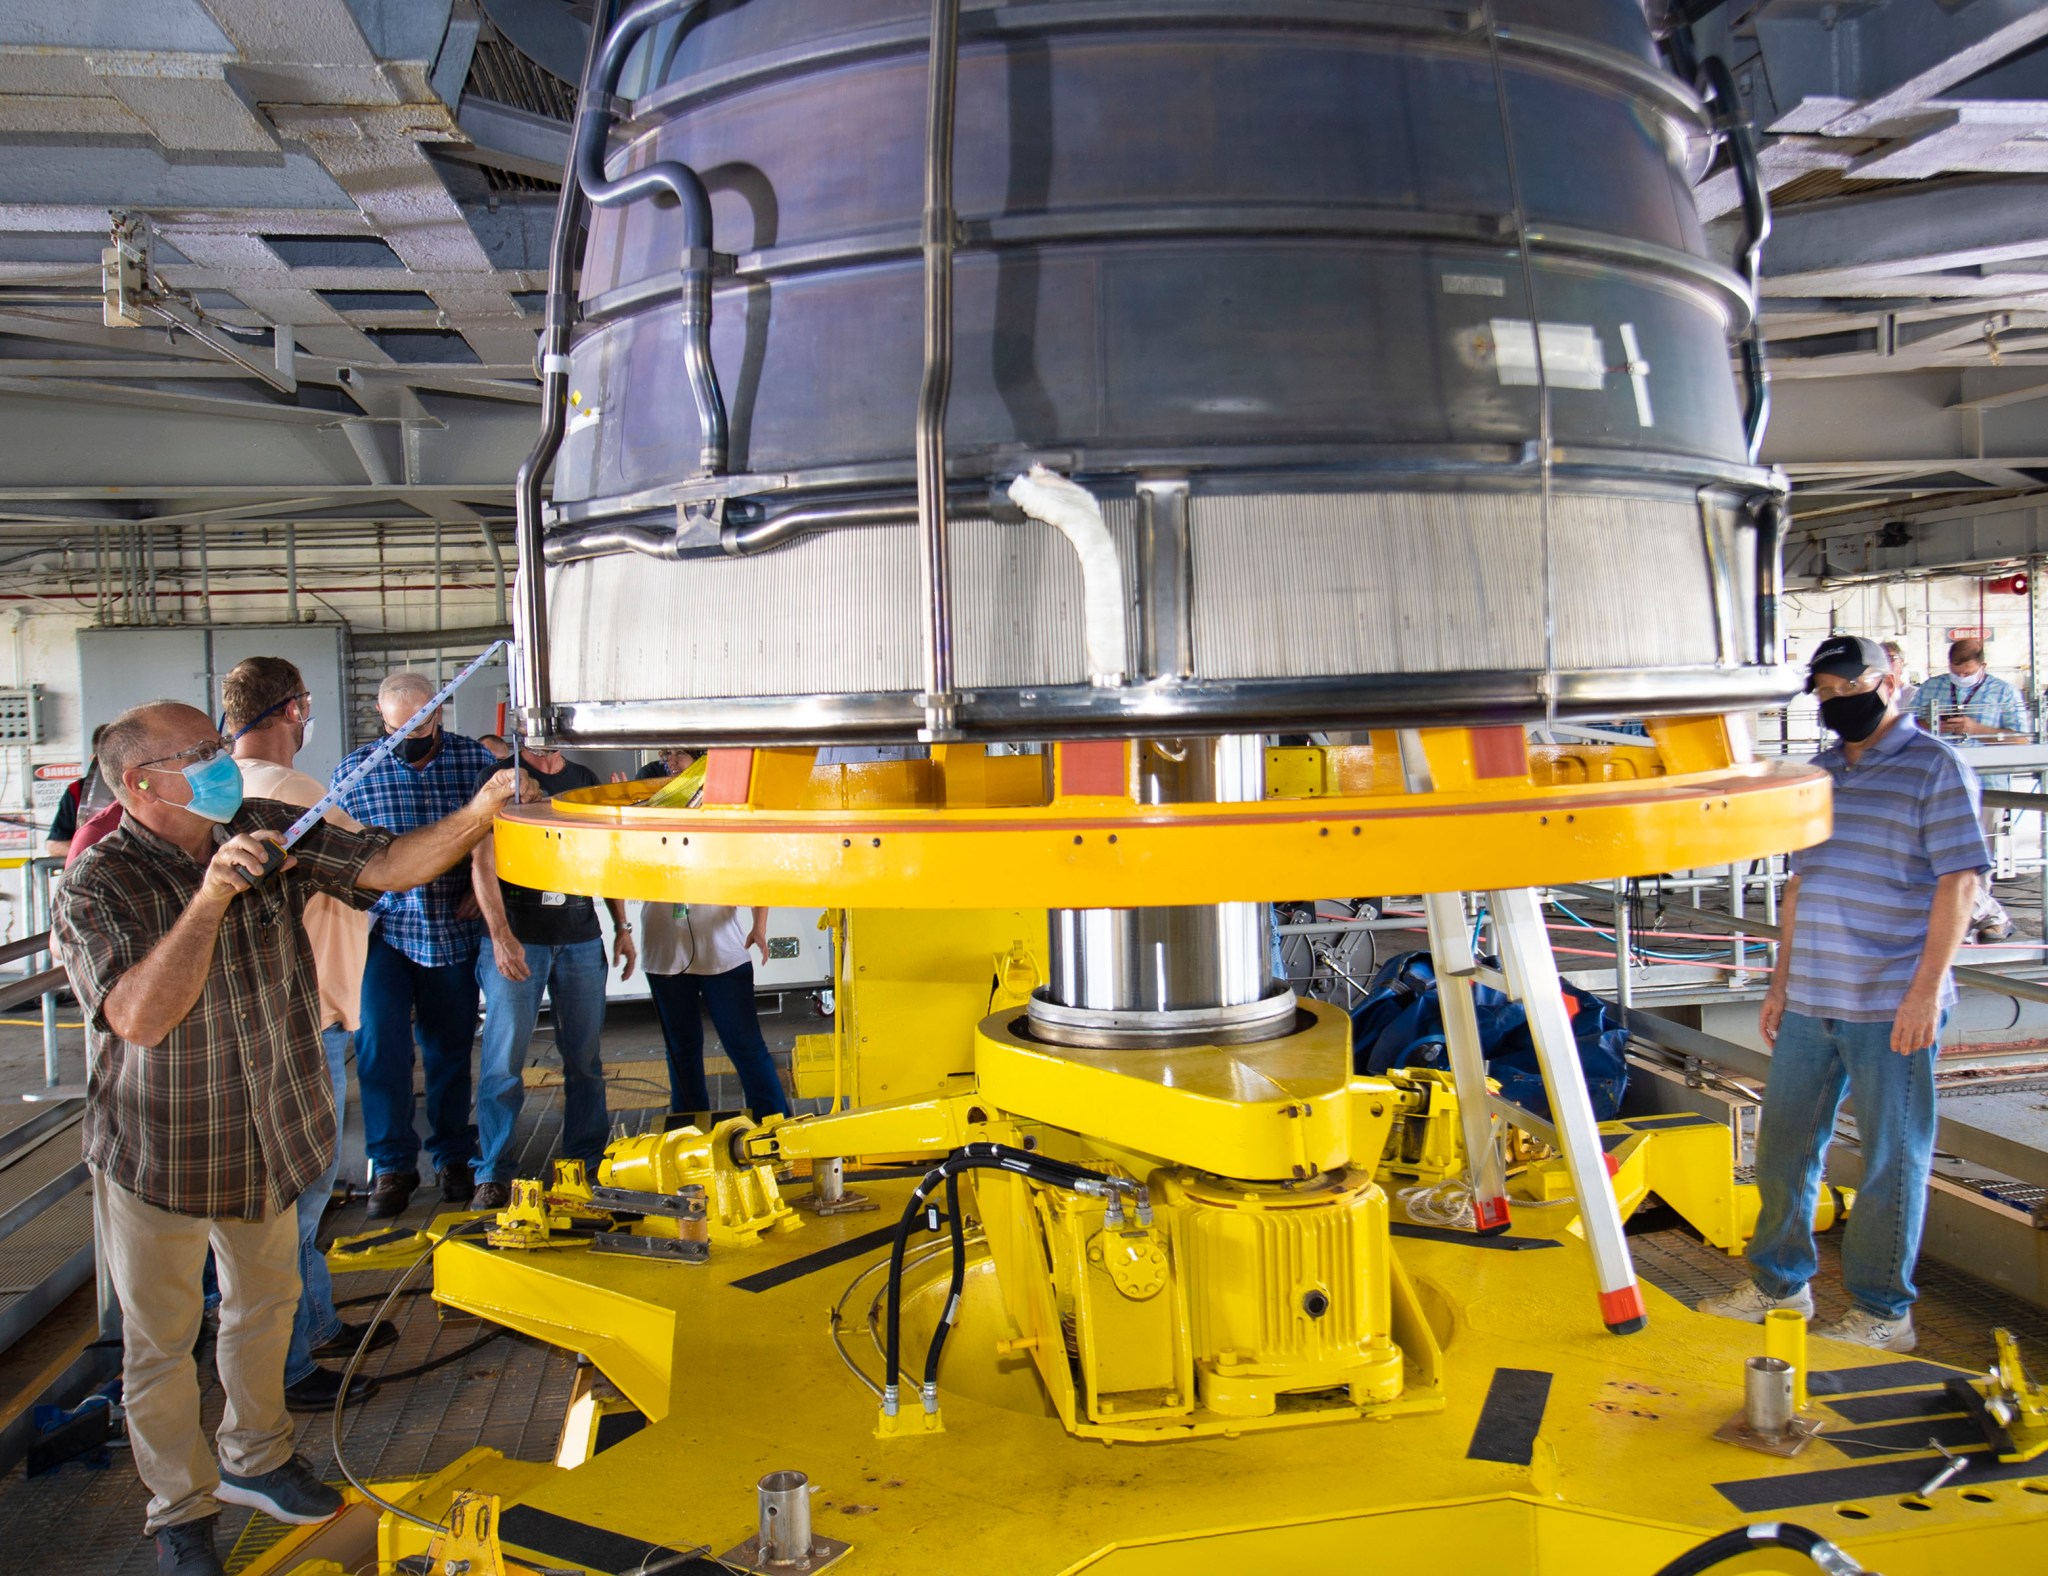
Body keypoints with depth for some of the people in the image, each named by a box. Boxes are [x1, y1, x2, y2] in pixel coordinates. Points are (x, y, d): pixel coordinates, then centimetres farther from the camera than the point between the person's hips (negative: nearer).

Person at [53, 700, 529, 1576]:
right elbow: (141, 1017, -33)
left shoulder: (268, 832, -8)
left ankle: (255, 1459, 46)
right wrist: (213, 894, -39)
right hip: (158, 1156, -5)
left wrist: (476, 816, -32)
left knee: (265, 1305, 23)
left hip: (268, 1136, 5)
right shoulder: (98, 886, -20)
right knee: (161, 1341, 13)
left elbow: (387, 866, -16)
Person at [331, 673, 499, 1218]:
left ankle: (453, 1156, 26)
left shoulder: (477, 760, -2)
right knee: (380, 1044, -6)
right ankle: (391, 1165, 9)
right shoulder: (355, 771, -2)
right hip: (383, 930, 0)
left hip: (454, 931, 1)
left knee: (450, 1049, 11)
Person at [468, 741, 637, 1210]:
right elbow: (482, 863, -8)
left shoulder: (585, 780, 14)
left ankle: (587, 1162, 18)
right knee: (504, 1059, -3)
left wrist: (621, 927, 12)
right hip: (516, 939, -4)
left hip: (581, 940, 4)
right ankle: (493, 1175, 6)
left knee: (585, 1058, 7)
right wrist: (501, 935, -20)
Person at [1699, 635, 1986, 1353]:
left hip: (1892, 1005, -7)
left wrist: (1927, 989, -17)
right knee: (1784, 1141, 14)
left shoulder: (1934, 767, -5)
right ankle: (1780, 1282, 30)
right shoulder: (1819, 772, 14)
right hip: (1810, 1000, 7)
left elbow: (1957, 883, -11)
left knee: (1891, 1158, 4)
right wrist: (1781, 982, 15)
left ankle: (1883, 1312, 18)